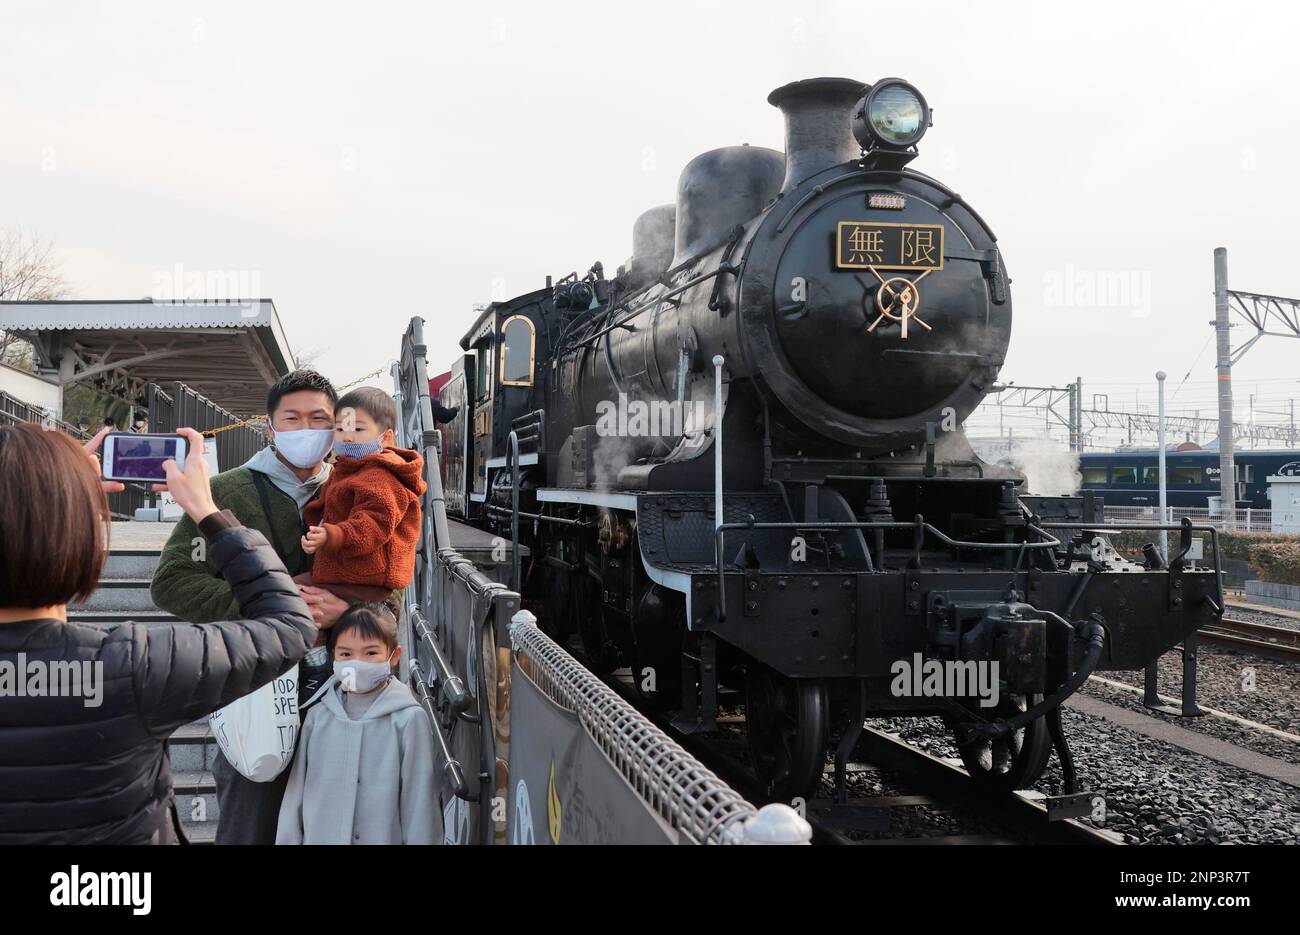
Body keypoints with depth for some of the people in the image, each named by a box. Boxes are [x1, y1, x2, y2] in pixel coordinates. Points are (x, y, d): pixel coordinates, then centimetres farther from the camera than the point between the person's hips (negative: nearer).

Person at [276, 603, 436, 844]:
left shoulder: (408, 719, -8)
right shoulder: (318, 716, 2)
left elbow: (418, 801, -6)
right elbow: (295, 792, 7)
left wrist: (418, 839, -7)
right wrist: (287, 840, 6)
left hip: (383, 837, -3)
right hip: (318, 836, 3)